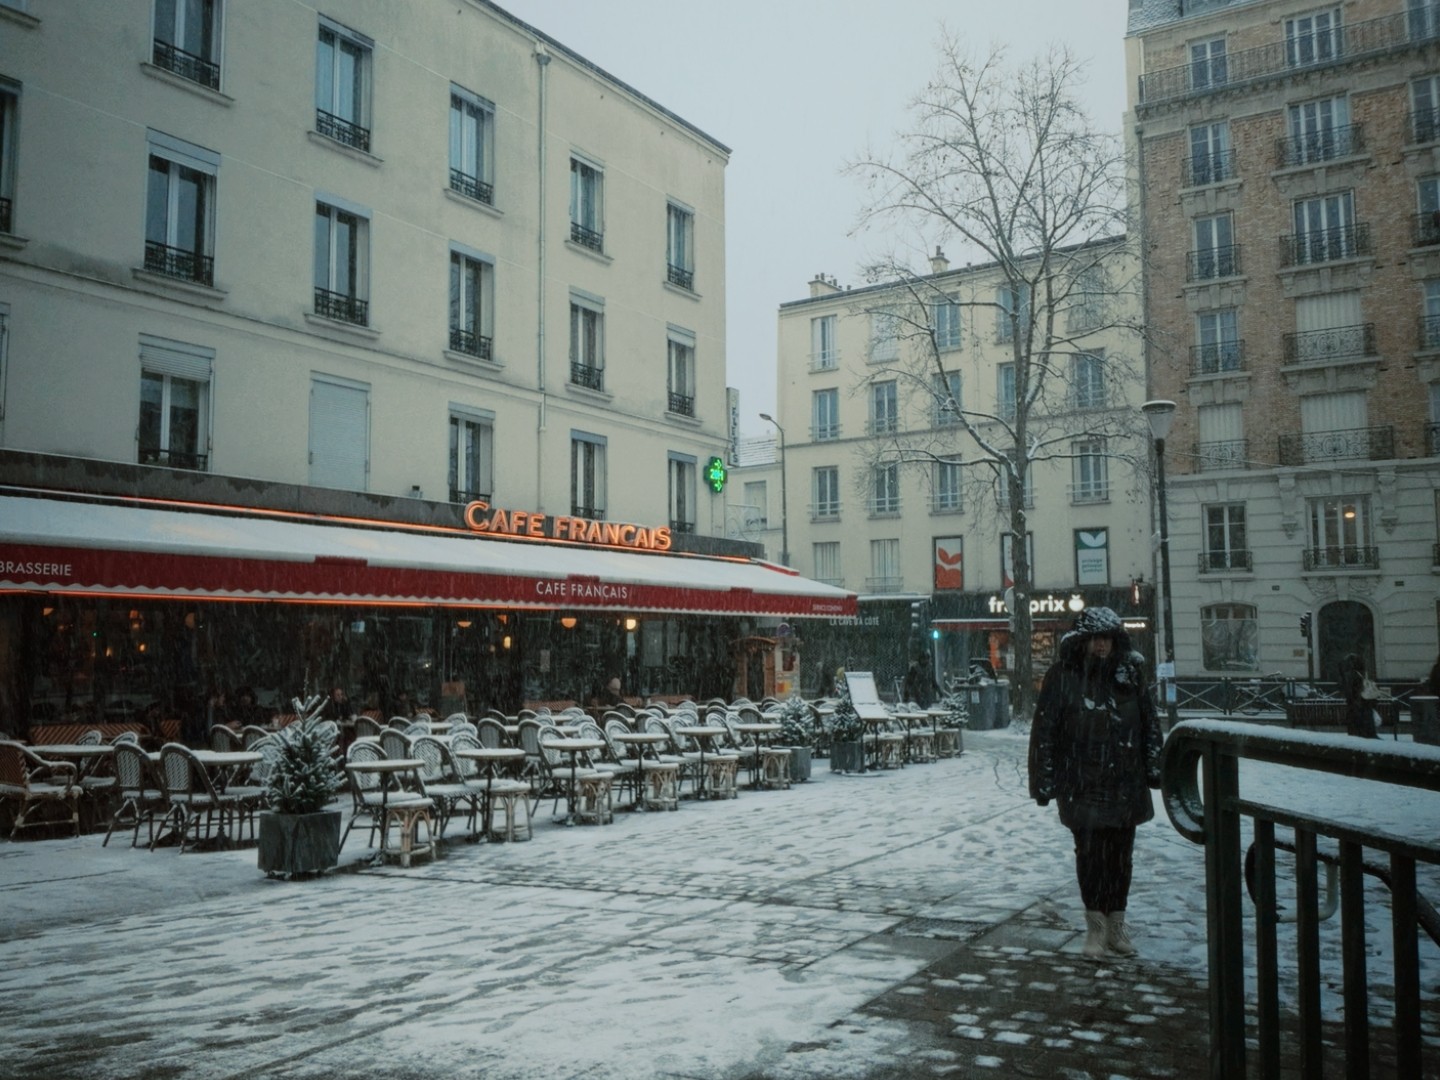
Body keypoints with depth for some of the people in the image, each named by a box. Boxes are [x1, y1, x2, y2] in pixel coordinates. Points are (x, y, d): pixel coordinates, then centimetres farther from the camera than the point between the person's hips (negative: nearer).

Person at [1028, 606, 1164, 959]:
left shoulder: (1130, 675, 6)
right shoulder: (1062, 677, -5)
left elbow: (1151, 724, 12)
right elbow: (1044, 730, -4)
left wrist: (1155, 768, 5)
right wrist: (1044, 780, -7)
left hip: (1125, 783, 3)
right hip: (1082, 784, -3)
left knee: (1121, 854, 9)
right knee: (1089, 852, -3)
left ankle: (1116, 924, 22)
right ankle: (1095, 926, 11)